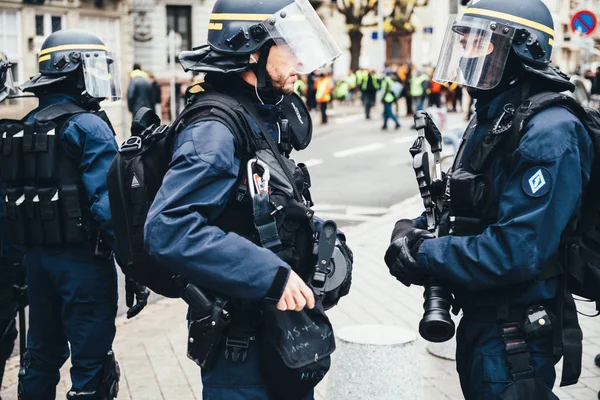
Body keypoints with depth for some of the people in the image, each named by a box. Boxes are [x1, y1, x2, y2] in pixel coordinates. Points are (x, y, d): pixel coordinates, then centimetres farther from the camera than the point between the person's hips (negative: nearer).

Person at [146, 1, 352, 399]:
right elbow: (169, 230, -33)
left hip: (281, 327, 9)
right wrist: (271, 275, -32)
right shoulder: (215, 131, -21)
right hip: (241, 343, -9)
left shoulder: (264, 122, 9)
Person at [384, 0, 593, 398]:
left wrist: (424, 256, -21)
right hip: (478, 321, 9)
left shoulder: (548, 135, -23)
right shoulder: (489, 120, 8)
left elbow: (517, 252, -29)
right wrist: (418, 229, -4)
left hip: (515, 338, -9)